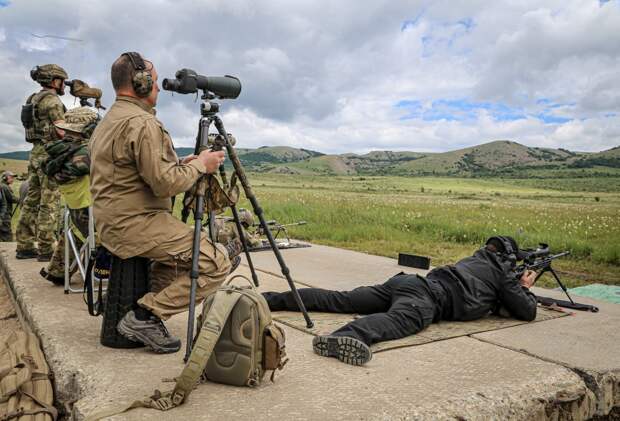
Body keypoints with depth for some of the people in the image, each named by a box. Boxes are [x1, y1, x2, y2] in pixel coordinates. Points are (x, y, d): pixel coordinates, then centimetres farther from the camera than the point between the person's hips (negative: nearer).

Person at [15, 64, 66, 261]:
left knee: (32, 200, 10)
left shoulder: (33, 99, 19)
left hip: (36, 152, 9)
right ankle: (45, 249, -6)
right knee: (50, 203, -8)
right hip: (50, 154, -9)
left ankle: (24, 246, 15)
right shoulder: (51, 99, -10)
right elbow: (62, 131, -17)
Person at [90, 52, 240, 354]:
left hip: (112, 222, 11)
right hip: (136, 224, -10)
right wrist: (200, 165, -6)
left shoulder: (108, 121, 16)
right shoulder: (142, 122, -16)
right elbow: (164, 184, -22)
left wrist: (183, 164, 14)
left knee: (184, 246, 30)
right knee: (218, 263, -10)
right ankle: (147, 315, -9)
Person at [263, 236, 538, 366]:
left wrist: (510, 290, 54)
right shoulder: (504, 275, 17)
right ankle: (347, 337, -71)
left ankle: (270, 299, -5)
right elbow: (527, 313, 20)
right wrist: (524, 288, 39)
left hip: (407, 281, 7)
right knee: (400, 319, -37)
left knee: (338, 300, 0)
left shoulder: (476, 258, 37)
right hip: (427, 298, -7)